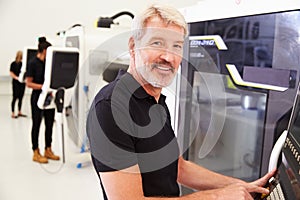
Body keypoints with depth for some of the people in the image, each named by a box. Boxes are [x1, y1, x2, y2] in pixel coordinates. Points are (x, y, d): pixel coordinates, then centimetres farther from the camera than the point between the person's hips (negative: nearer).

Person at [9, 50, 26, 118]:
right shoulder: (13, 64, -6)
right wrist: (16, 77, -22)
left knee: (21, 97, 11)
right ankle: (13, 113, 5)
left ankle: (19, 112, 21)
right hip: (16, 83, -5)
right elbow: (11, 73, -8)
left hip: (22, 82, 5)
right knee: (15, 97, -2)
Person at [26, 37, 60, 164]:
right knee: (36, 124, 4)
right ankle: (36, 153, 14)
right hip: (37, 97, -6)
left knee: (49, 123, 10)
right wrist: (43, 86, -23)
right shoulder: (33, 63, -10)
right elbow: (29, 83, -12)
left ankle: (48, 150, 23)